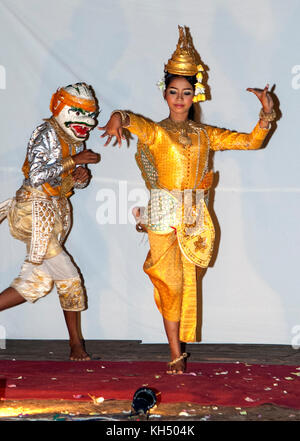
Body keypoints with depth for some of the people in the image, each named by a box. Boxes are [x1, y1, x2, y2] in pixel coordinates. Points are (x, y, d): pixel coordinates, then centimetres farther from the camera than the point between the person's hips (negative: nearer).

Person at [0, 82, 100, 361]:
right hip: (35, 210, -9)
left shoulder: (75, 139, 12)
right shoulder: (47, 133, -13)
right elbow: (35, 176, -22)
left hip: (57, 212, 9)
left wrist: (82, 175, -5)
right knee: (69, 279, -6)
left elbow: (76, 183, 19)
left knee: (37, 282, 7)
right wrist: (74, 161, -21)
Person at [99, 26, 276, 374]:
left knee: (187, 282, 9)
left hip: (195, 218, 4)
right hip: (165, 216, -3)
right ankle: (176, 355, 4)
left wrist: (266, 113, -6)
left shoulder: (206, 134, 10)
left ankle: (180, 342, 24)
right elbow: (132, 120, -24)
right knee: (171, 282, -4)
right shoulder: (155, 132, -1)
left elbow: (251, 142, 10)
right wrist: (117, 118, -48)